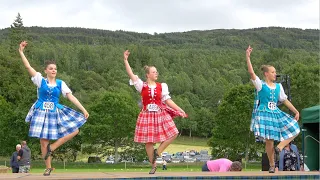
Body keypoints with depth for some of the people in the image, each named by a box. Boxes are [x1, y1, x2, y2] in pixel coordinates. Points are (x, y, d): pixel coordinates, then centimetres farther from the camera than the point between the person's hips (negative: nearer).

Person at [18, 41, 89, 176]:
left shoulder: (60, 83, 3)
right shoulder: (40, 80, 0)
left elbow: (71, 97, -2)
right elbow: (28, 67, -7)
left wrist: (83, 109, -9)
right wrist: (21, 52, -13)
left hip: (56, 112, 2)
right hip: (41, 112, -2)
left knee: (74, 130, -9)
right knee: (43, 141, -1)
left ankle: (52, 147, 0)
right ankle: (48, 167, 12)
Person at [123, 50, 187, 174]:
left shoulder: (161, 86, 4)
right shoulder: (142, 86, -1)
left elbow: (167, 100, 4)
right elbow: (131, 74, -8)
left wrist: (180, 110, -2)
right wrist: (125, 60, -14)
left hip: (161, 114, 2)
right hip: (147, 116, -2)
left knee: (173, 134, -11)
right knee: (148, 141, 2)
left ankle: (157, 152, 6)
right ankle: (153, 165, 17)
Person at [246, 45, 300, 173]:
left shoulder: (278, 87, 13)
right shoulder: (260, 84, -2)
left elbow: (285, 100, 16)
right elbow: (251, 72, -16)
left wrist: (296, 111, 11)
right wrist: (248, 57, -22)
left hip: (276, 114, 6)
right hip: (264, 114, -6)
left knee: (294, 130, -4)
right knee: (269, 140, -7)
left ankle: (279, 148, -8)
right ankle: (272, 166, 6)